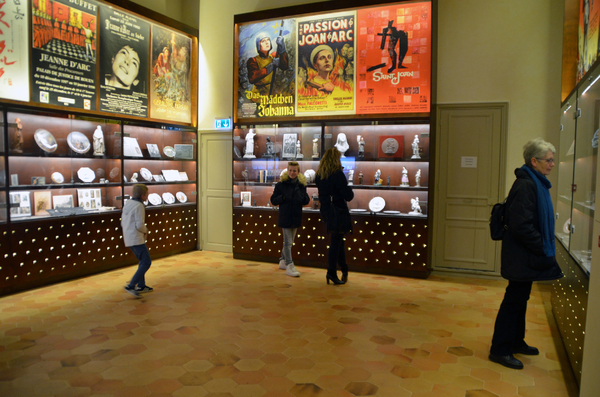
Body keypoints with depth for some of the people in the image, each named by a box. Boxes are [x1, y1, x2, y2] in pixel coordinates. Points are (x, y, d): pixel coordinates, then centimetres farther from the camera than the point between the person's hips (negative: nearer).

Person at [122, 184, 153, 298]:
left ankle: (141, 286, 24)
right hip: (136, 239, -10)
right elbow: (140, 225, -21)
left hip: (128, 238, 10)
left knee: (143, 261, 20)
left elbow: (123, 223, 17)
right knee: (146, 262, -7)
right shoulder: (139, 206, -14)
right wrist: (146, 231, 1)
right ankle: (131, 286, -11)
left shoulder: (128, 204, 13)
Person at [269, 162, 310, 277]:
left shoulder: (302, 184, 6)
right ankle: (289, 266, -3)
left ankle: (283, 261, 32)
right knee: (288, 242, -6)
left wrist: (303, 199, -11)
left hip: (296, 216, 5)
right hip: (285, 217, -5)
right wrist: (283, 197, -21)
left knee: (289, 242, 16)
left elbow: (307, 200, 11)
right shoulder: (281, 184, -6)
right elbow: (273, 200, -4)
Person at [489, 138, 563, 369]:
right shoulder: (526, 185, -20)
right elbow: (521, 225, -25)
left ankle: (516, 342, 34)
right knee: (514, 300, -2)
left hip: (526, 256, 10)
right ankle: (500, 350, 9)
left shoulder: (535, 183, 12)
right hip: (522, 256, -10)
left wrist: (544, 247, 14)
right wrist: (542, 248, -18)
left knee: (519, 298, 19)